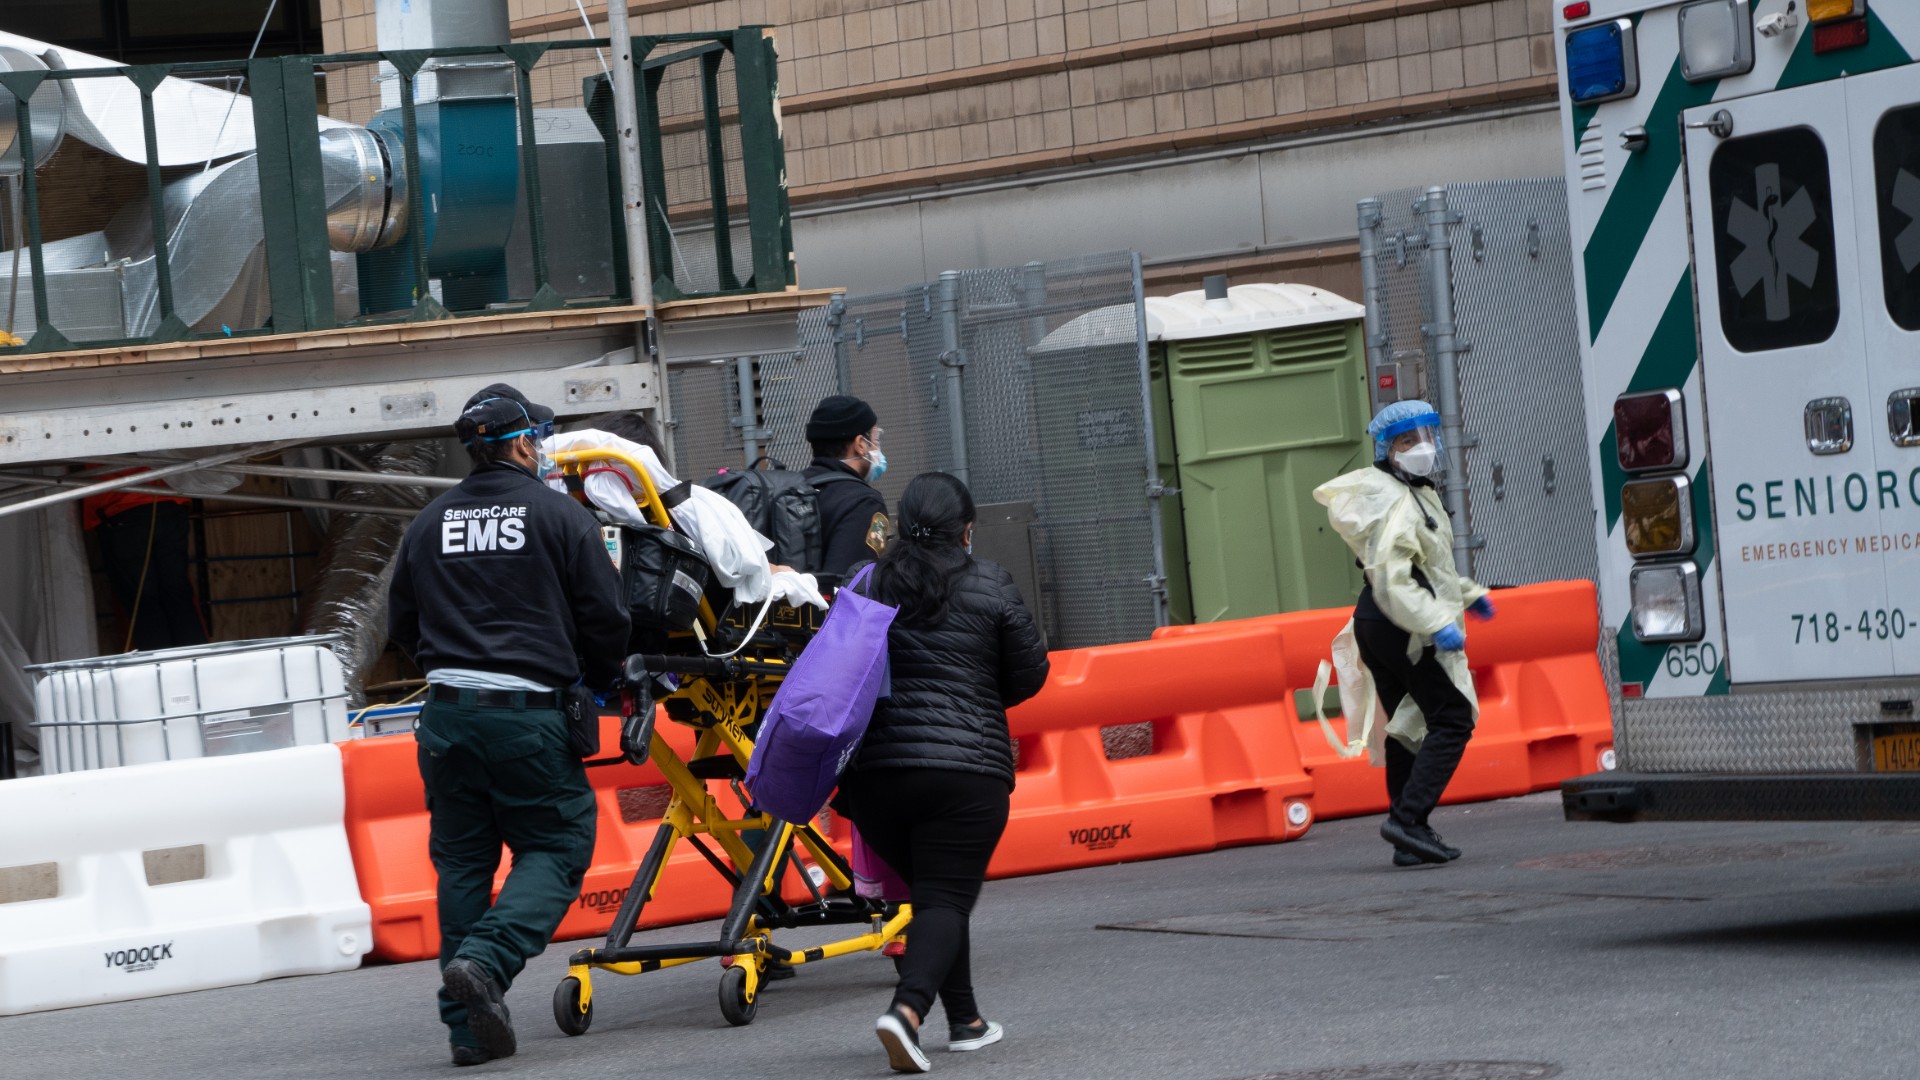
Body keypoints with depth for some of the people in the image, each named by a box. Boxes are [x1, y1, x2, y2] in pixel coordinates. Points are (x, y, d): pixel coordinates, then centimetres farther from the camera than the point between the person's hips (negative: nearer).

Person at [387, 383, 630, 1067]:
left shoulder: (429, 524, 10)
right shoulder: (561, 516, -3)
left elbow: (401, 626, 17)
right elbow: (605, 618, -2)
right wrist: (599, 681, 17)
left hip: (447, 713, 4)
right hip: (529, 716, -4)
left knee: (462, 863, 11)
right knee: (554, 850, 4)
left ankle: (469, 1024, 9)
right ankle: (485, 960, -21)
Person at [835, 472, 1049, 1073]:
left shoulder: (864, 587, 7)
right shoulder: (990, 588, 1)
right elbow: (1029, 675, 8)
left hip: (872, 770, 3)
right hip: (966, 768, -3)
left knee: (933, 890, 19)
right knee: (946, 899, -3)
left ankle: (964, 1020, 23)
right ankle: (907, 1008, -26)